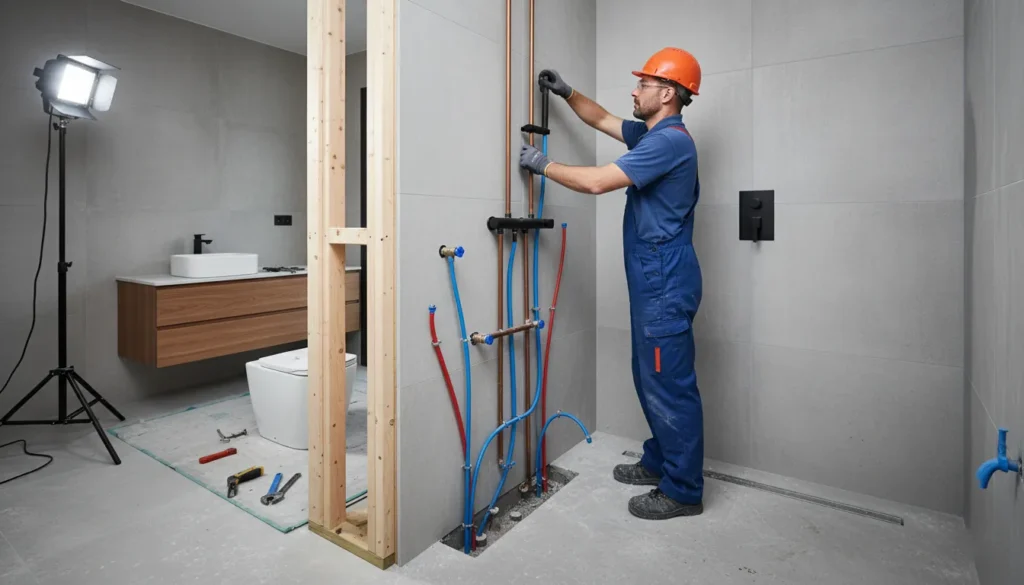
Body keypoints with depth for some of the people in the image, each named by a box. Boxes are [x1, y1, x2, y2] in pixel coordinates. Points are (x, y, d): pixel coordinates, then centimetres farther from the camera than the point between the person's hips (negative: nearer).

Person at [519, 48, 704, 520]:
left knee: (670, 384, -2)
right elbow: (601, 119, 31)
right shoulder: (653, 135, 17)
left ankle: (683, 491, 12)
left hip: (665, 282, -11)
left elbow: (596, 181, -21)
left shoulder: (669, 140, -15)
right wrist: (566, 93, 22)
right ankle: (659, 462, 32)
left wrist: (543, 165, -8)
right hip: (653, 279, 11)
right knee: (651, 377, 17)